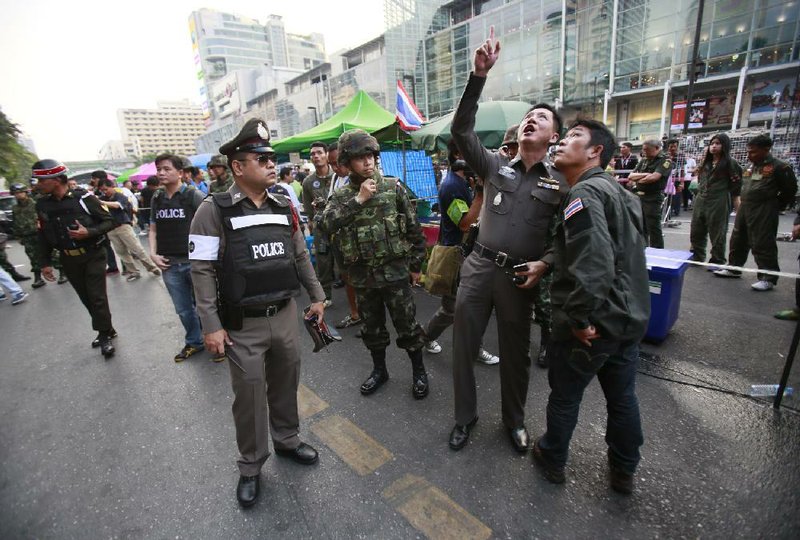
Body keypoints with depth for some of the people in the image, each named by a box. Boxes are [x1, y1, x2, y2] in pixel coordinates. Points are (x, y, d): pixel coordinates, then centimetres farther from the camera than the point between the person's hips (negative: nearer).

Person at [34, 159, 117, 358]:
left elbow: (108, 221, -6)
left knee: (97, 297, -4)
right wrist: (45, 262, 8)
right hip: (69, 260, 5)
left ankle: (104, 335, 10)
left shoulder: (84, 198, -11)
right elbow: (43, 236, 10)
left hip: (93, 255, -5)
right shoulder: (42, 205, 3)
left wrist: (89, 233, -22)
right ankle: (107, 330, 25)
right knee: (87, 298, 11)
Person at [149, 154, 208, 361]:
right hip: (169, 264, 5)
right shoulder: (156, 199, 10)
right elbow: (153, 229, 17)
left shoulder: (194, 196, -7)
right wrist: (153, 253, 4)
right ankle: (193, 342, 33)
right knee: (183, 310, 15)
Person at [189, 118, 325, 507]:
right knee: (249, 394, 10)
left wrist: (317, 296, 13)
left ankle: (287, 439, 44)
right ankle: (250, 465, 33)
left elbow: (301, 257, 12)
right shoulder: (214, 210, -10)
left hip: (285, 315, 4)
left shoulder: (284, 208, 5)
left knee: (286, 383, 19)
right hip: (243, 325, -4)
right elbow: (202, 271, -10)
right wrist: (211, 326, -12)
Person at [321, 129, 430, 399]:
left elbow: (413, 228, 2)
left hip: (395, 271, -2)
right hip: (362, 275, 2)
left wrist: (416, 264, 3)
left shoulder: (393, 187, -2)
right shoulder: (341, 196, 2)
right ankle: (379, 370, 38)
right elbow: (326, 224, -18)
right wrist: (358, 199, -21)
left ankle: (419, 371, 28)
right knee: (372, 326, 17)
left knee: (407, 324, 7)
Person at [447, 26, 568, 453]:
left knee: (516, 353, 13)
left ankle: (514, 420, 37)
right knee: (463, 346, 6)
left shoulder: (561, 182, 5)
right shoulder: (496, 166, 8)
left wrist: (545, 263, -10)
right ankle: (465, 417, 28)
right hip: (478, 268, 1)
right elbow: (461, 131, -3)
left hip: (520, 276, -1)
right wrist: (479, 76, -9)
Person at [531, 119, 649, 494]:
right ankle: (624, 470, 41)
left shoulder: (585, 191, -18)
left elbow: (593, 264, -31)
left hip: (593, 324, -8)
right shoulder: (620, 192, 13)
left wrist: (581, 318, -23)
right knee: (622, 397, 22)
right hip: (630, 318, 9)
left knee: (565, 395, 13)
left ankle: (552, 459, 35)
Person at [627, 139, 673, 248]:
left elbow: (654, 177, -19)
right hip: (638, 197, 7)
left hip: (653, 198, -7)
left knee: (654, 228, -4)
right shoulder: (644, 161, 14)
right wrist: (645, 175, -10)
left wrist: (637, 180, -4)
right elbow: (630, 176, 6)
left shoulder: (665, 161, -6)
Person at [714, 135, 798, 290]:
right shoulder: (751, 167, 12)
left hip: (764, 212, -7)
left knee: (763, 244, -6)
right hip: (744, 208, 8)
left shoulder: (778, 167, -9)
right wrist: (742, 204, 15)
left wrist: (775, 206, 2)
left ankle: (768, 278, 1)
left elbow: (790, 189, -3)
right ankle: (734, 268, 27)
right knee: (738, 240, 14)